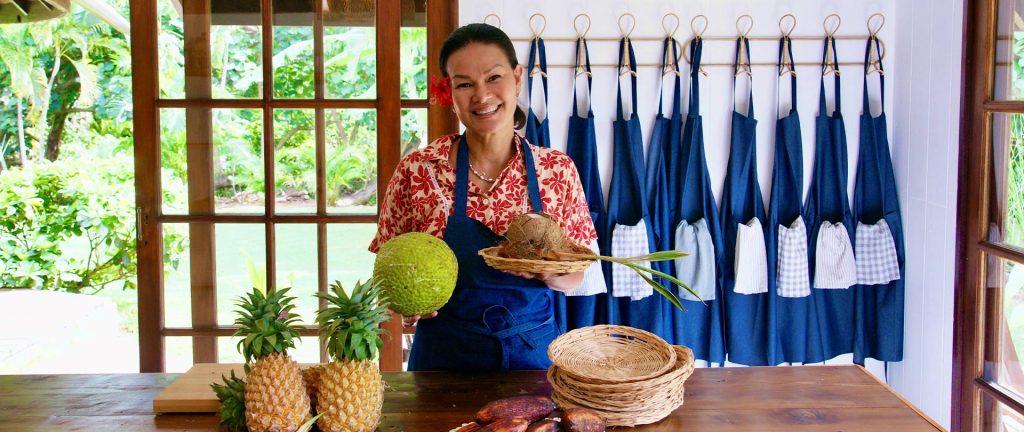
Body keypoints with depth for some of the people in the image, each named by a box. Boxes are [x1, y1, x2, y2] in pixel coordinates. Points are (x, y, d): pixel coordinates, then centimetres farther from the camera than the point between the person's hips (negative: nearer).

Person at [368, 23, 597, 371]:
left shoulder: (558, 170, -5)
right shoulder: (417, 170, -10)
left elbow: (574, 278, 2)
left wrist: (547, 271, -19)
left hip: (533, 352, 1)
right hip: (445, 356, -1)